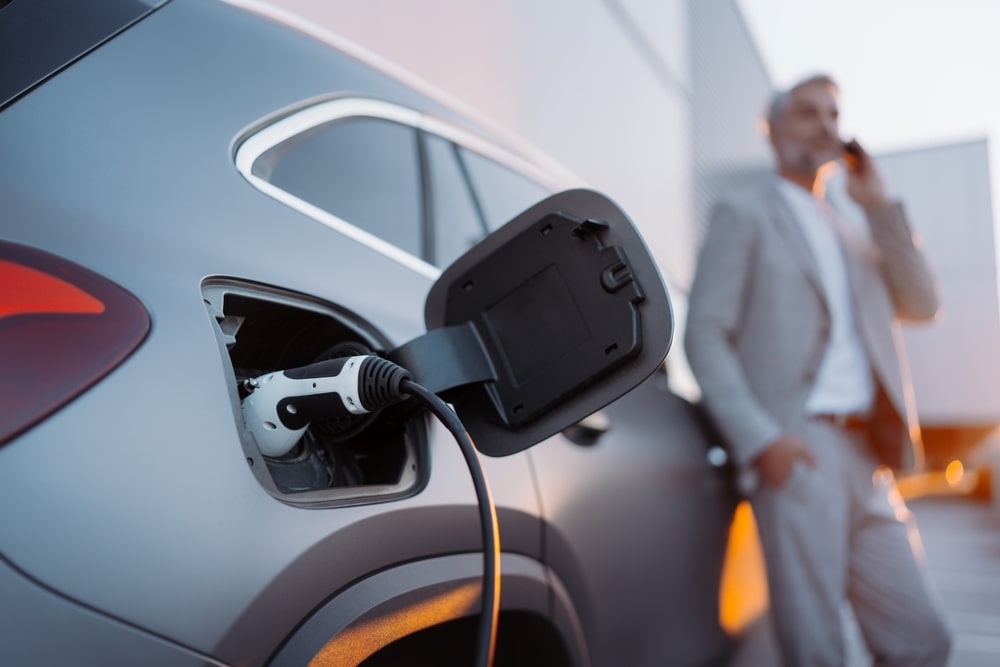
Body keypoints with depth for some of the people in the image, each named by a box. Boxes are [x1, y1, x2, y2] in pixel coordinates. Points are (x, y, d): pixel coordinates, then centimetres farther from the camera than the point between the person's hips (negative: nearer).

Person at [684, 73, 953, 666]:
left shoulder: (856, 235, 26)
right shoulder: (744, 215, 5)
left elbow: (922, 305, 13)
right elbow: (705, 335, -6)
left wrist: (878, 204, 9)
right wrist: (760, 438, -18)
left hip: (868, 459, 7)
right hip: (797, 453, -6)